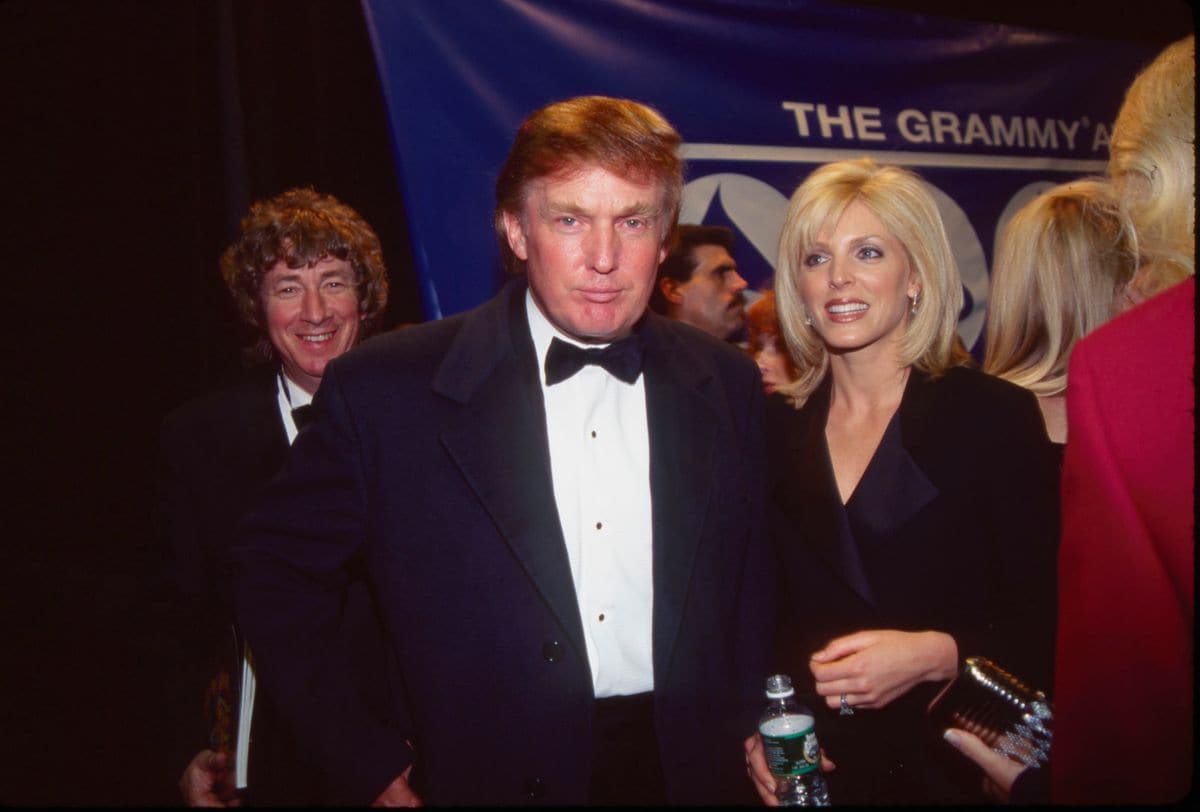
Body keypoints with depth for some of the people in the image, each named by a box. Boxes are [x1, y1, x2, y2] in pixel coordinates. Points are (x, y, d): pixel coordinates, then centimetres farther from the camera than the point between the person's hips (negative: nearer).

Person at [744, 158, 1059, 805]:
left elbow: (1045, 623, -8)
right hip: (807, 767, 3)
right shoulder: (775, 430, 0)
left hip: (949, 768, -2)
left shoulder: (996, 415, -8)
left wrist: (937, 654, -23)